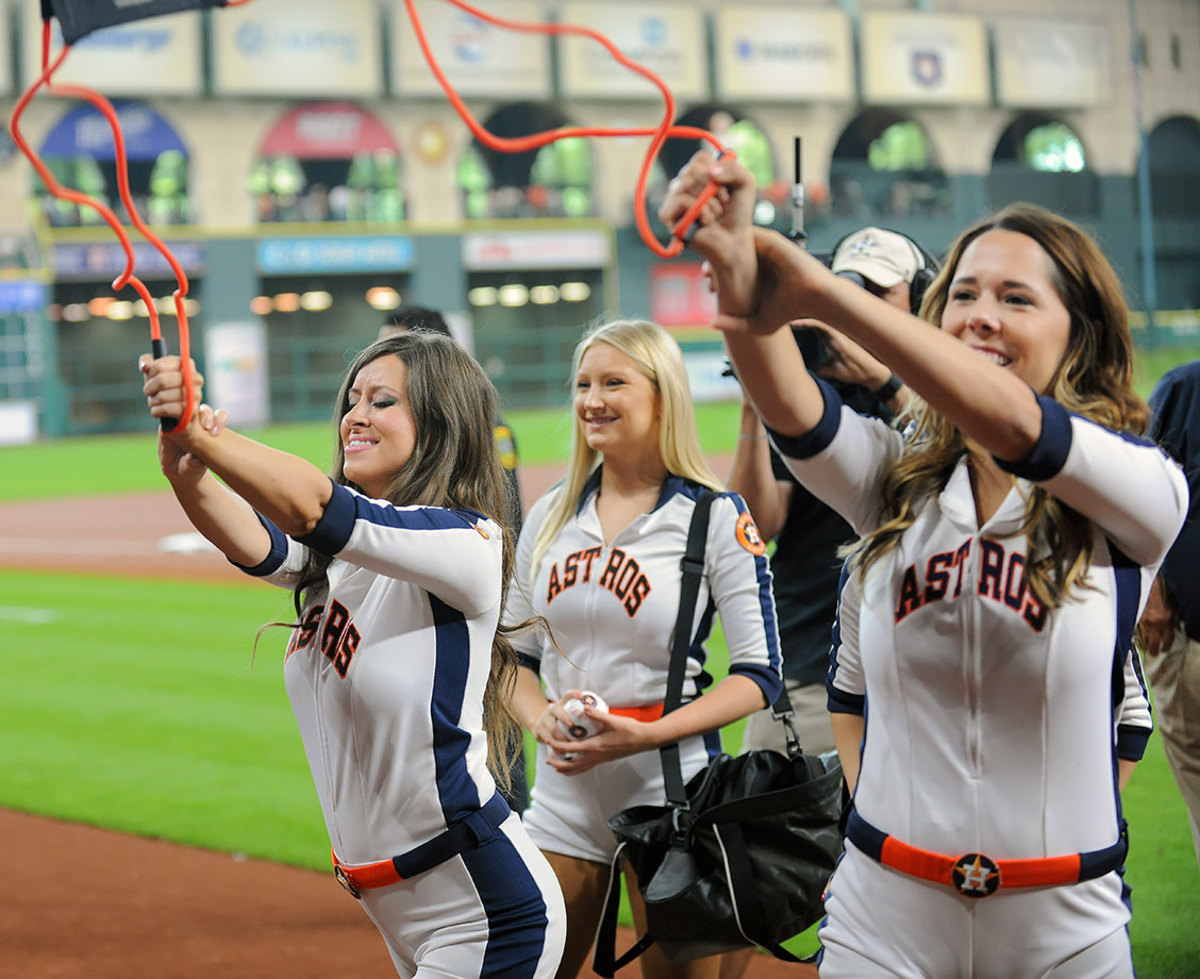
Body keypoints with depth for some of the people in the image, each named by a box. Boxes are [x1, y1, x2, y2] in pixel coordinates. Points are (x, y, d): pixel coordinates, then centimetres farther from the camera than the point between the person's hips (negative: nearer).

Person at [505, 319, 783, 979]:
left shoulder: (717, 517, -6)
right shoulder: (550, 516, 9)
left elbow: (759, 676, -8)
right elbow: (516, 652, 16)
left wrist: (645, 734, -19)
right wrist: (541, 720, -5)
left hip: (672, 789, -4)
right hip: (562, 792, 5)